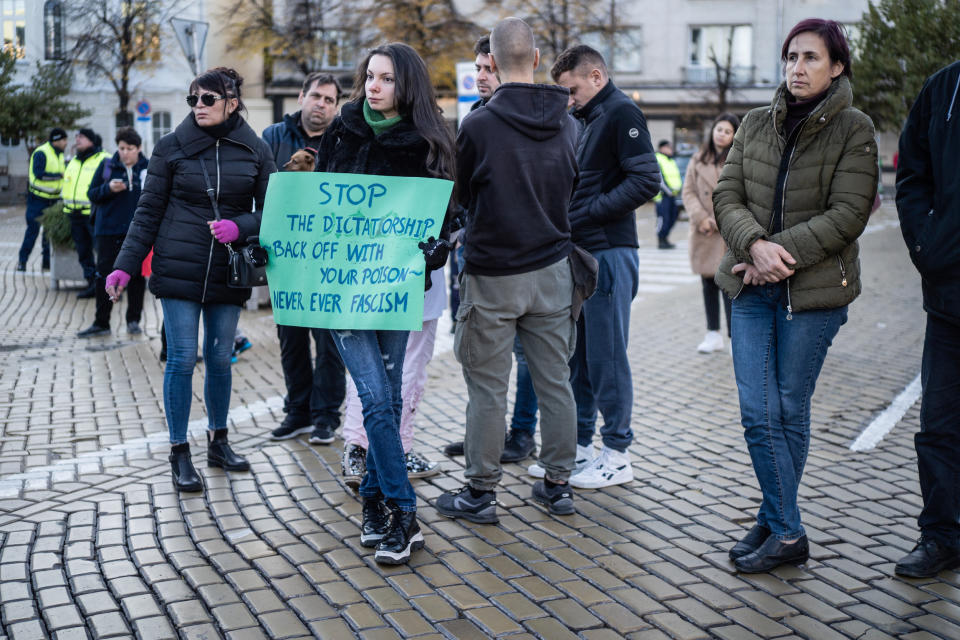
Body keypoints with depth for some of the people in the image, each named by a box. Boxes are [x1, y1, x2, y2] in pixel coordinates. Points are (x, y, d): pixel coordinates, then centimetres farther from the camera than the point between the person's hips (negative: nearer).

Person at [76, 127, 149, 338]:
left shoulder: (148, 167, 3)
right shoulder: (106, 166, 4)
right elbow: (92, 194, 5)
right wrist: (108, 188, -15)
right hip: (109, 230, 0)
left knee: (137, 276, 5)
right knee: (104, 275, 1)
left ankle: (133, 320, 17)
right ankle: (101, 323, 9)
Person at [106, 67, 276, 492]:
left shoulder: (255, 151, 3)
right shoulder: (171, 148, 0)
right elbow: (148, 211, 3)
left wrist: (240, 227, -16)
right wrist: (125, 266, -4)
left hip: (228, 273, 2)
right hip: (178, 270, -2)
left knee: (220, 358, 9)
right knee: (182, 358, -2)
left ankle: (218, 442, 27)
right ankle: (179, 454, 8)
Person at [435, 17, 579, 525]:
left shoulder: (478, 126, -13)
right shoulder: (568, 124, 1)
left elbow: (461, 195, 3)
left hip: (493, 274, -4)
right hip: (553, 269, 5)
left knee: (487, 388, 3)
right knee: (555, 382, 11)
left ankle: (480, 492, 11)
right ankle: (558, 485, 21)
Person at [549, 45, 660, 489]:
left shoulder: (622, 112, -8)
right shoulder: (589, 119, 19)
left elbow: (646, 181, -18)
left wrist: (586, 215, -16)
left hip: (608, 253, -9)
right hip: (580, 252, 9)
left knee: (606, 357, -3)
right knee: (577, 357, 12)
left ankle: (617, 456, 6)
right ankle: (579, 447, 22)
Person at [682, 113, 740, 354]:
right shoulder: (698, 160, 10)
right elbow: (688, 191, 6)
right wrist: (701, 218, -8)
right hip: (703, 234, 4)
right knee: (708, 284, 10)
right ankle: (713, 334, 20)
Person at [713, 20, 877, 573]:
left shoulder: (854, 130, -3)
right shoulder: (757, 124, 10)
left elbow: (847, 215, -11)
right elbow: (727, 195, 4)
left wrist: (781, 253, -16)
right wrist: (755, 244, -15)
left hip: (815, 290, -4)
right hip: (752, 288, 4)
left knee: (791, 411, 4)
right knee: (757, 413, -1)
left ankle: (776, 524, 17)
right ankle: (786, 532, 11)